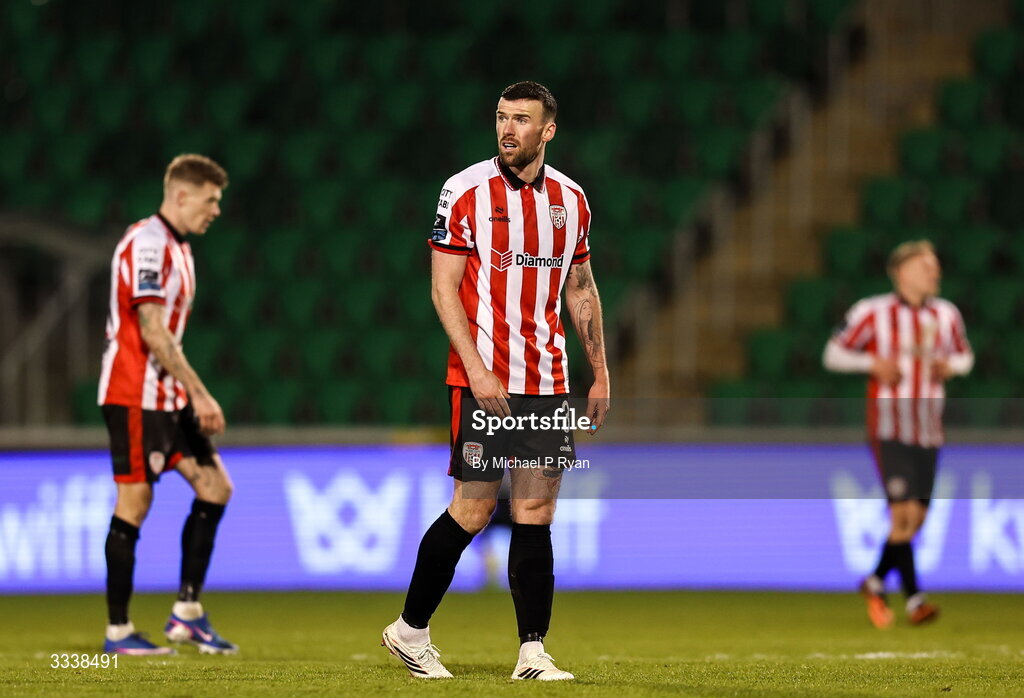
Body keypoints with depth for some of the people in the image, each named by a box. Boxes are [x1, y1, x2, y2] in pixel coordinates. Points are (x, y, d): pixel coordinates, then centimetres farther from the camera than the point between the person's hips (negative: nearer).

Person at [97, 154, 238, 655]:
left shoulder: (177, 248, 17)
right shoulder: (147, 245, -14)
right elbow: (153, 334, -21)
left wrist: (192, 397, 19)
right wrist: (199, 393, -21)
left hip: (166, 397, 10)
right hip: (134, 396, -10)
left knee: (214, 486, 4)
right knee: (134, 503, -7)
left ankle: (187, 613, 7)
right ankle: (118, 631, -1)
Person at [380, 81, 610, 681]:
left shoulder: (571, 199, 10)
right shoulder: (466, 191, -5)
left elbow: (581, 290, 19)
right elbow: (444, 289, -7)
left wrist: (601, 374, 13)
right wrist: (476, 368, -16)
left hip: (548, 382, 4)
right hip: (485, 382, -4)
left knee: (536, 512, 1)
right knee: (472, 511, -4)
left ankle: (533, 652, 3)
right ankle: (410, 630, 11)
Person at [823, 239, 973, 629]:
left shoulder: (946, 315, 6)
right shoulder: (873, 313, -7)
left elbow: (965, 356, 21)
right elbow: (834, 353, 1)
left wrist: (950, 366, -2)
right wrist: (873, 364, -15)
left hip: (929, 432, 5)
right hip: (889, 431, -5)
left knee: (916, 519, 6)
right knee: (904, 513, -15)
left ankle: (876, 583, 26)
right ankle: (915, 600, -11)